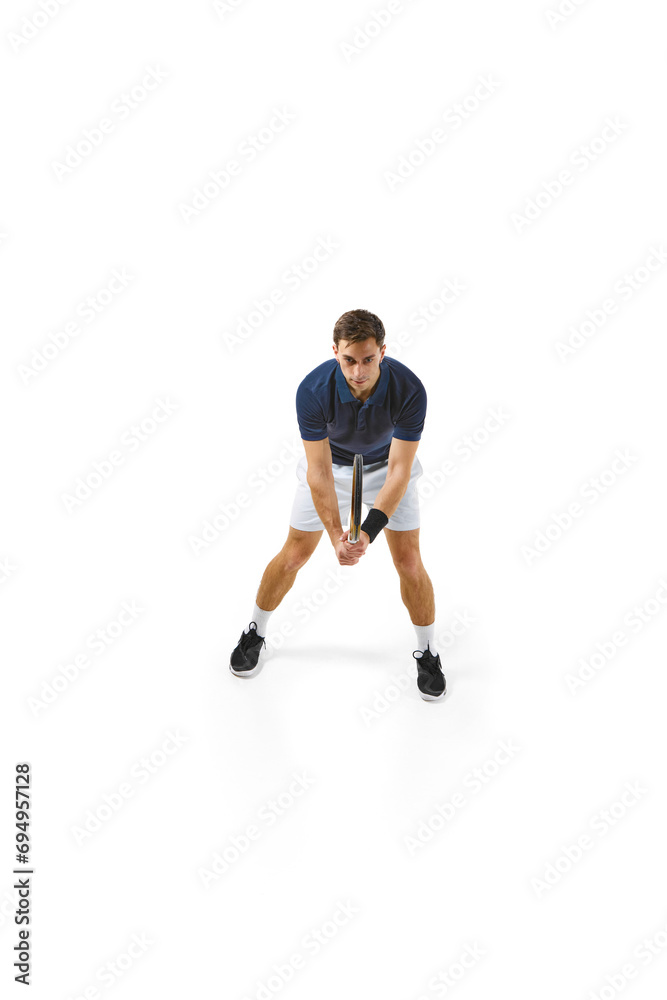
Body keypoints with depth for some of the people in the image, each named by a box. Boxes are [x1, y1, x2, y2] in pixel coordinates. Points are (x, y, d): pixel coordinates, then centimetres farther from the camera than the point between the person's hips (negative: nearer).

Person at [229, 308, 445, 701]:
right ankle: (255, 633, 28)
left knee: (409, 561, -5)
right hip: (329, 463, 0)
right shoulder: (313, 390, -33)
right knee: (294, 554, 4)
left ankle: (428, 653, 17)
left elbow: (399, 469, -30)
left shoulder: (409, 389, -34)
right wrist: (336, 535, -39)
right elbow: (319, 471, -29)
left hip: (387, 466, 0)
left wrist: (369, 532, -40)